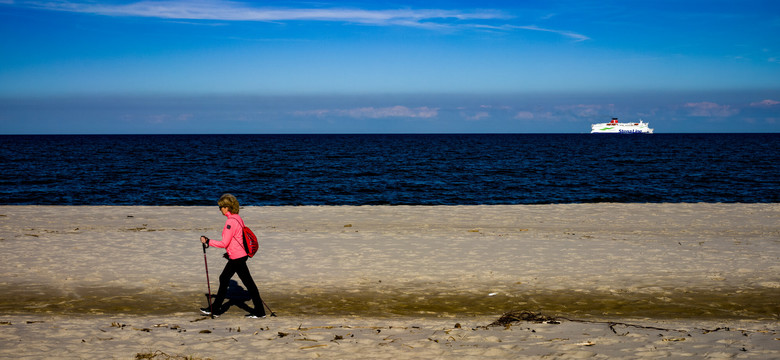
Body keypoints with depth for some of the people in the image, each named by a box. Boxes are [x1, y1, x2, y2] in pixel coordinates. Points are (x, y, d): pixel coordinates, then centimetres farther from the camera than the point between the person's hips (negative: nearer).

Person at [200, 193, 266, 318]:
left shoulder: (231, 221, -20)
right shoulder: (238, 218, 9)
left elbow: (224, 243, -19)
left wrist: (208, 241, -11)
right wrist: (230, 252, 23)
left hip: (237, 258, -10)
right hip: (239, 255, 10)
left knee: (248, 283, -3)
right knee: (224, 279, 17)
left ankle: (259, 311, 3)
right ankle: (215, 309, 26)